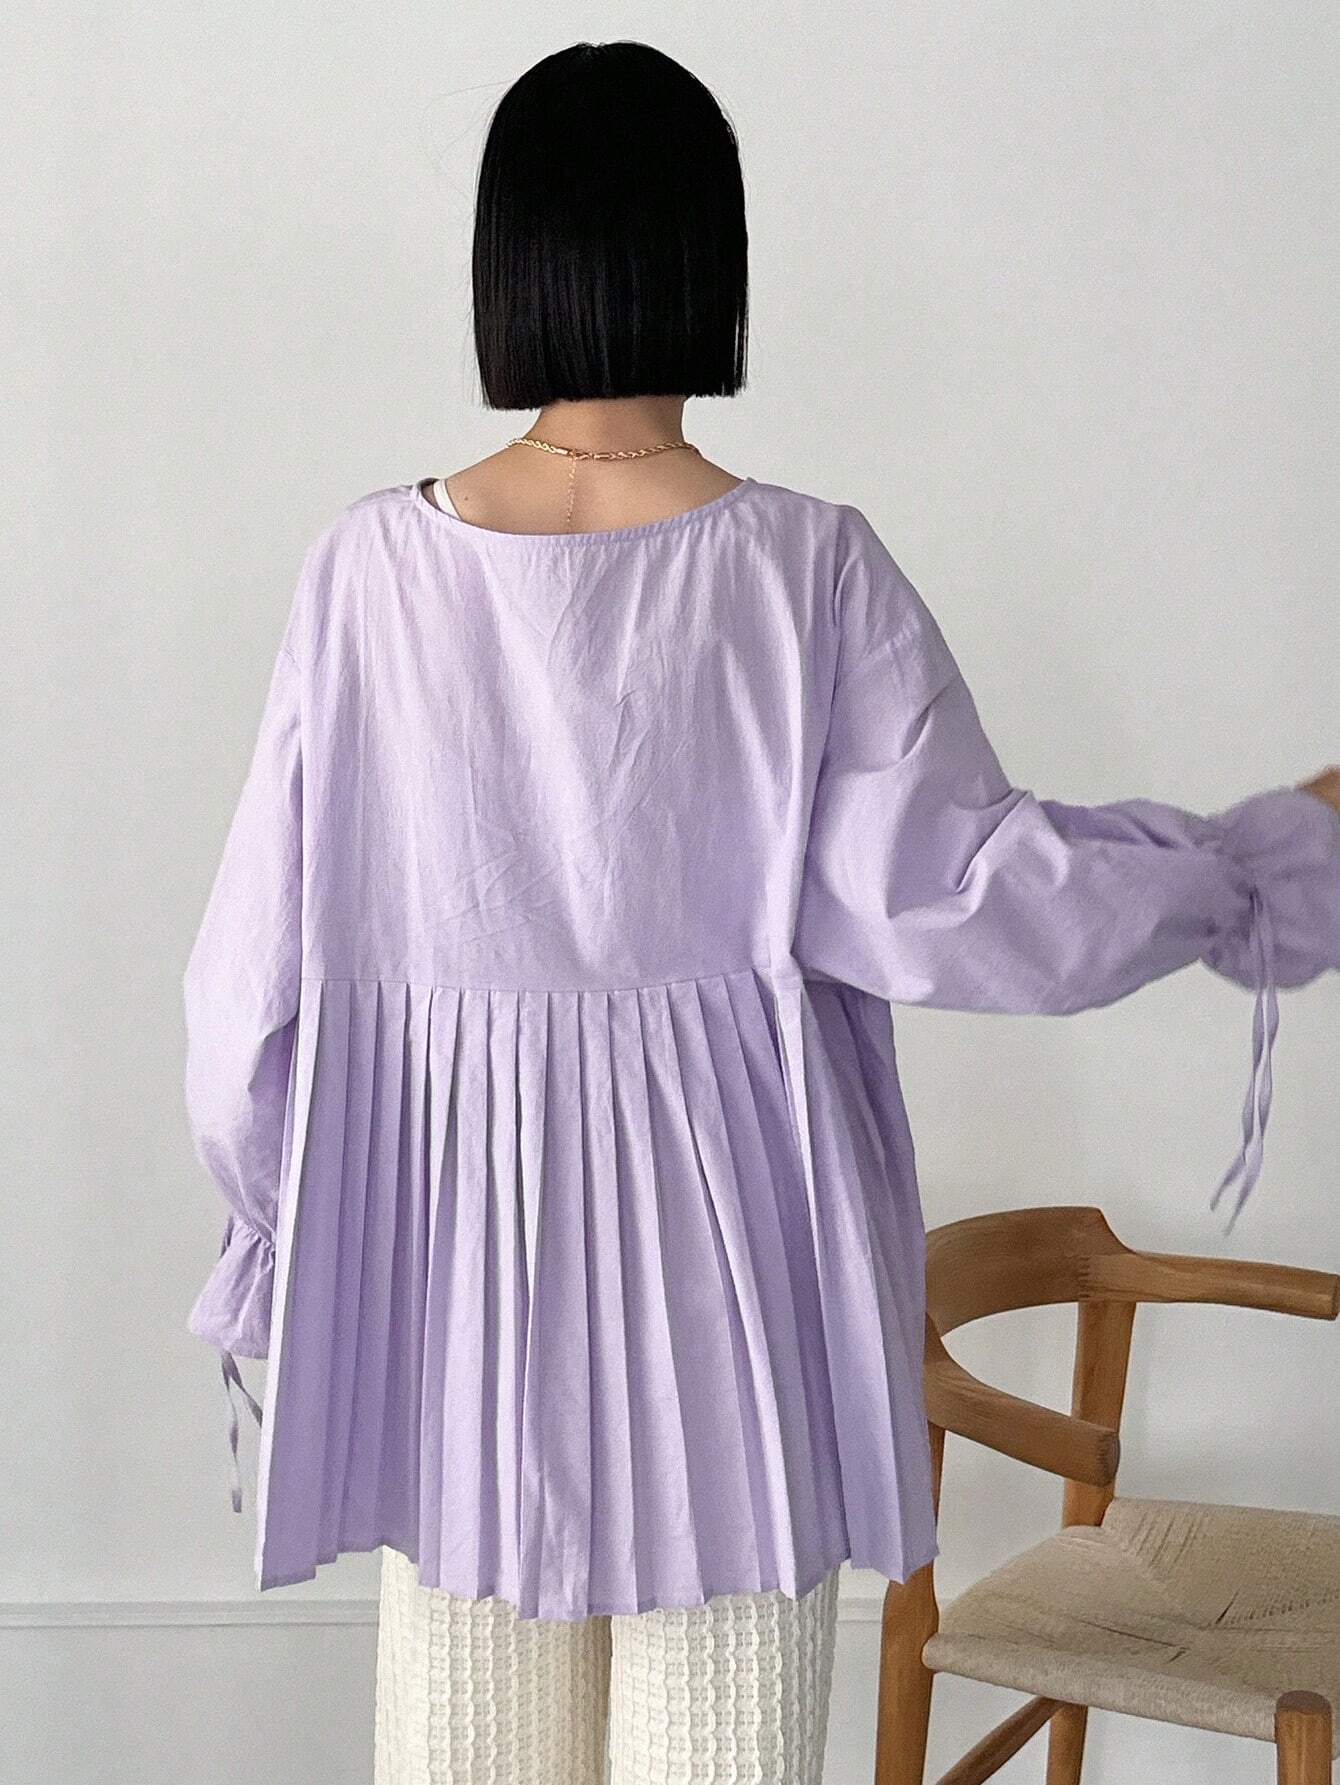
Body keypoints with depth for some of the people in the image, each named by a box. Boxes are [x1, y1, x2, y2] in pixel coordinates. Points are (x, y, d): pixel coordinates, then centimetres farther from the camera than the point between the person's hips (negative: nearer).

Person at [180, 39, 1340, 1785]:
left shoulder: (373, 566, -7)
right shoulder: (810, 571, -12)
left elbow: (273, 942, -2)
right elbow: (967, 890, -13)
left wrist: (278, 1222, 14)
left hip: (452, 1234, 2)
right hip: (720, 1240, -2)